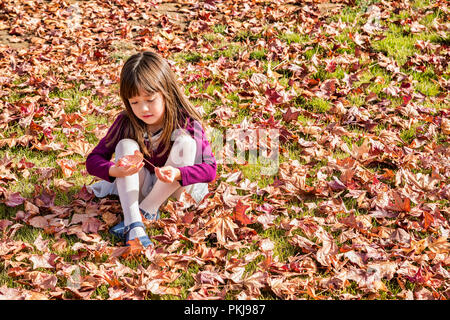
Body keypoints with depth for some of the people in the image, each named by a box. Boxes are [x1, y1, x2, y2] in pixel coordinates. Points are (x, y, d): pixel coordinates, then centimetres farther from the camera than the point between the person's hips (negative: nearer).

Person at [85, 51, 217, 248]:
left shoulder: (187, 122, -21)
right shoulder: (126, 122, -14)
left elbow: (210, 168, -25)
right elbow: (93, 160, -15)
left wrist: (177, 174, -44)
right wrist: (114, 170, -38)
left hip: (175, 189, -2)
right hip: (141, 188, 2)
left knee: (186, 143, -26)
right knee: (126, 145, -23)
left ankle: (147, 211, -21)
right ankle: (133, 225, -36)